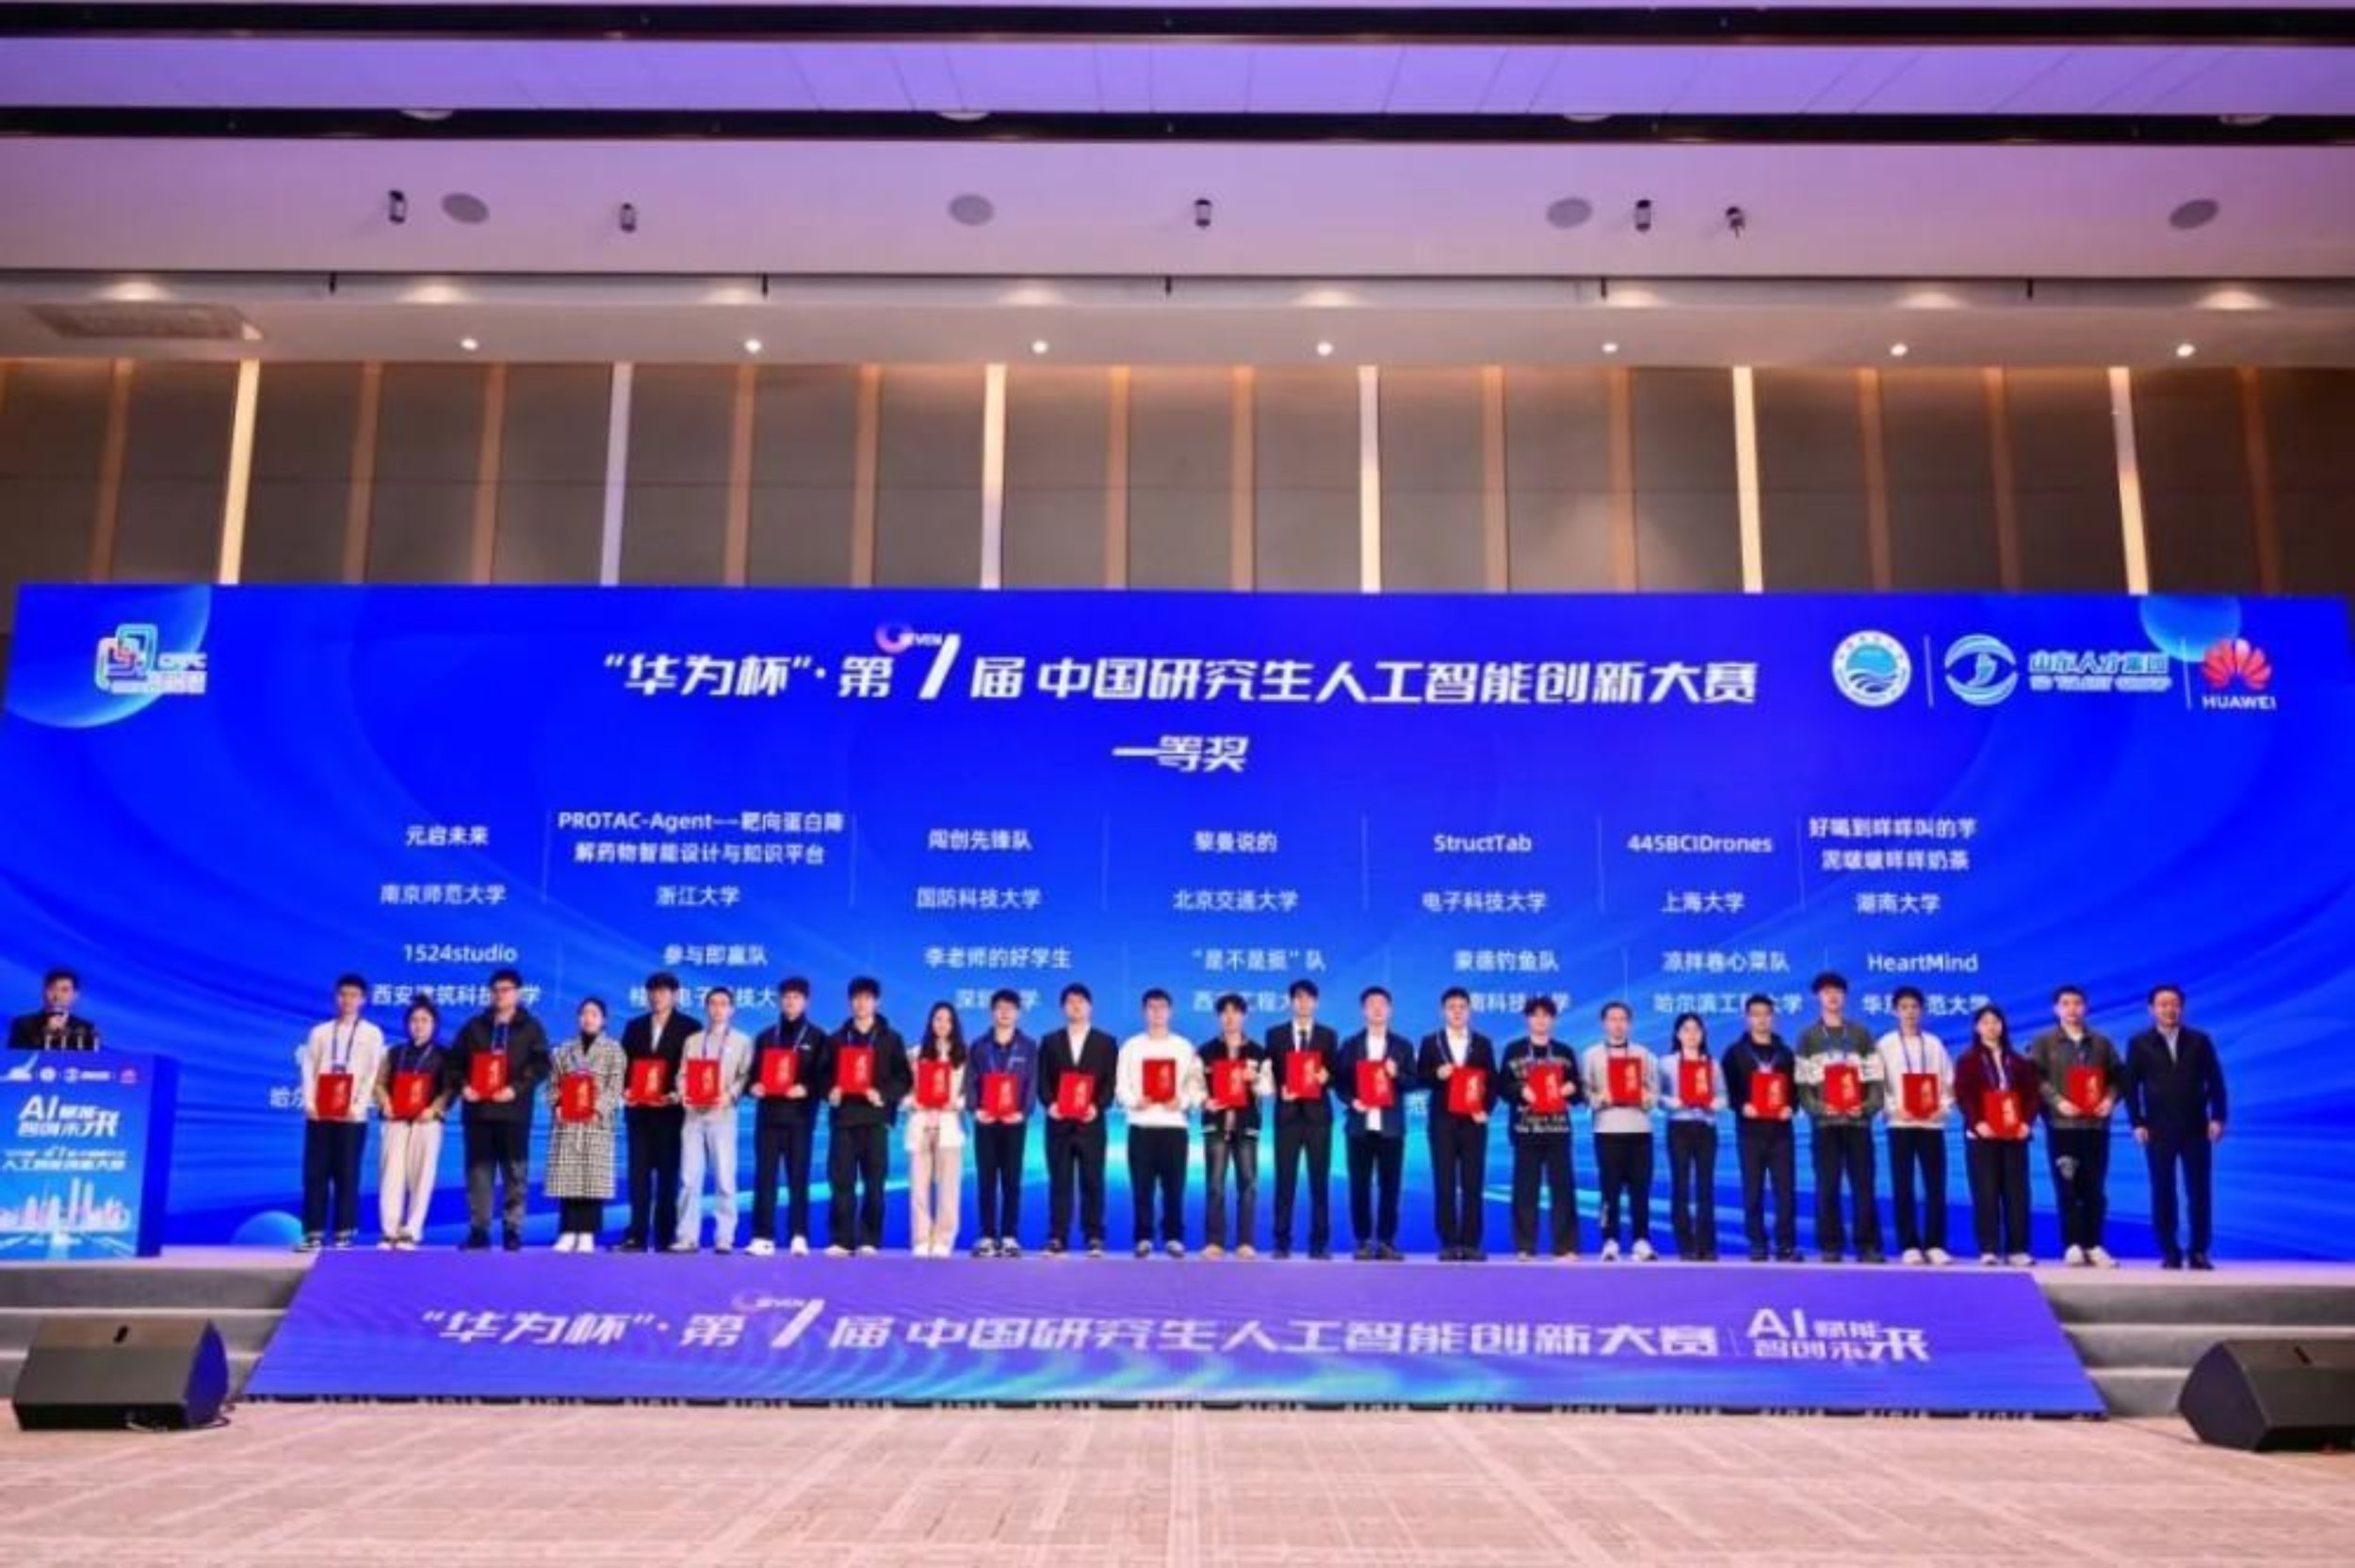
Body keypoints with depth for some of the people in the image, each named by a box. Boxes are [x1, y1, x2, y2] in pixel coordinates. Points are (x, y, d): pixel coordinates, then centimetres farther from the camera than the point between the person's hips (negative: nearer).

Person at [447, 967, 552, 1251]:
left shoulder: (531, 1027, 7)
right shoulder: (474, 1026, 16)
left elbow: (541, 1065, -2)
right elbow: (455, 1060, 13)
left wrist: (516, 1088, -15)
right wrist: (462, 1085, -5)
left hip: (513, 1112, -3)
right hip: (478, 1110, 3)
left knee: (514, 1173, -2)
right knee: (478, 1172, 3)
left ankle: (512, 1230, 1)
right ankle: (478, 1230, 7)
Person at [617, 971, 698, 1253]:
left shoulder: (689, 1027, 2)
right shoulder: (634, 1026, 15)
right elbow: (624, 1063, 12)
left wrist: (677, 1094, -16)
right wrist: (625, 1089, -6)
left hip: (670, 1109, -3)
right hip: (639, 1109, 3)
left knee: (668, 1172, 1)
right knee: (638, 1172, 2)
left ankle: (665, 1237, 4)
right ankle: (637, 1235, 2)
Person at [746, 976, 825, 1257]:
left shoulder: (817, 1037, 7)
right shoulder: (765, 1037, 16)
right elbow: (754, 1072, 15)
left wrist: (806, 1088, -17)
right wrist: (752, 1086, -7)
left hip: (800, 1116, -2)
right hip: (768, 1114, 2)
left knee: (798, 1178, -1)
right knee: (764, 1177, -2)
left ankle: (798, 1236, 1)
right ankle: (763, 1237, 0)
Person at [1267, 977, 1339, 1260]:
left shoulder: (1328, 1035, 10)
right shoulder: (1276, 1034, 8)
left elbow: (1335, 1073, 7)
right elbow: (1270, 1072, 4)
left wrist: (1325, 1077, -15)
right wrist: (1280, 1089, -15)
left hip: (1318, 1114, 1)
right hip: (1287, 1114, 0)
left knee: (1320, 1181, 1)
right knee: (1284, 1181, 0)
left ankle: (1320, 1242, 6)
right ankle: (1282, 1242, 5)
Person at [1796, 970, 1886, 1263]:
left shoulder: (1861, 1034, 14)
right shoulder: (1808, 1037, 10)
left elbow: (1874, 1076, 6)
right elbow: (1802, 1081, 2)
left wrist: (1868, 1106, -11)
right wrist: (1817, 1107, -15)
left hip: (1858, 1120, 1)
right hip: (1824, 1121, -1)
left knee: (1863, 1185, -1)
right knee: (1827, 1187, 0)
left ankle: (1868, 1246, 3)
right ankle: (1831, 1246, 4)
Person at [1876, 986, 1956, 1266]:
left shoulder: (1934, 1043, 12)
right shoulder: (1886, 1044, 7)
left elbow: (1949, 1082, 10)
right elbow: (1878, 1084, 0)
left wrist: (1943, 1108, -7)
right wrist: (1895, 1108, -14)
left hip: (1932, 1123, 1)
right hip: (1900, 1123, -1)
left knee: (1936, 1187, -1)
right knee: (1903, 1188, -2)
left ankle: (1935, 1245, 4)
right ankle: (1909, 1246, 3)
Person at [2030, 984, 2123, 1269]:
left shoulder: (2101, 1042, 16)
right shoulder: (2043, 1042, 6)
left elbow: (2118, 1075, 14)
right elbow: (2035, 1078, -3)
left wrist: (2110, 1099, -4)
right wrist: (2057, 1101, -16)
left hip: (2096, 1123, 3)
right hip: (2062, 1124, -3)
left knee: (2095, 1187, 2)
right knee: (2067, 1187, -4)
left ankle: (2093, 1246, 8)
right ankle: (2073, 1245, -2)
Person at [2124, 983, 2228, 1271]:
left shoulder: (2199, 1040, 6)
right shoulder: (2139, 1044, 4)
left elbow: (2215, 1081, 5)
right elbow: (2131, 1086, 2)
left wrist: (2217, 1117, -4)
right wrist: (2137, 1123, -5)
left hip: (2196, 1127, 1)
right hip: (2158, 1129, -1)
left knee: (2199, 1191, 1)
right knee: (2163, 1192, 1)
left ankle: (2199, 1252, 7)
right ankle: (2170, 1253, 5)